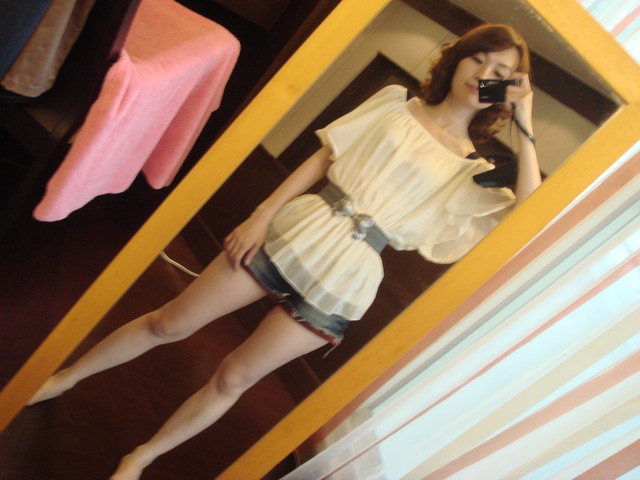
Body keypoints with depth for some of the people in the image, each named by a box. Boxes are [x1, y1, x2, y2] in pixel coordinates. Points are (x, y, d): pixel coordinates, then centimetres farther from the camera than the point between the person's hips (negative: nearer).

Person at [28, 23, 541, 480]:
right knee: (170, 323, 6)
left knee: (233, 379, 7)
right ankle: (62, 379, 32)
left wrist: (524, 125, -5)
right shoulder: (396, 102, 7)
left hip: (346, 277, 0)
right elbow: (322, 157, 4)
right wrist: (262, 215, -4)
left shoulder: (473, 170, 8)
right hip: (300, 231, 0)